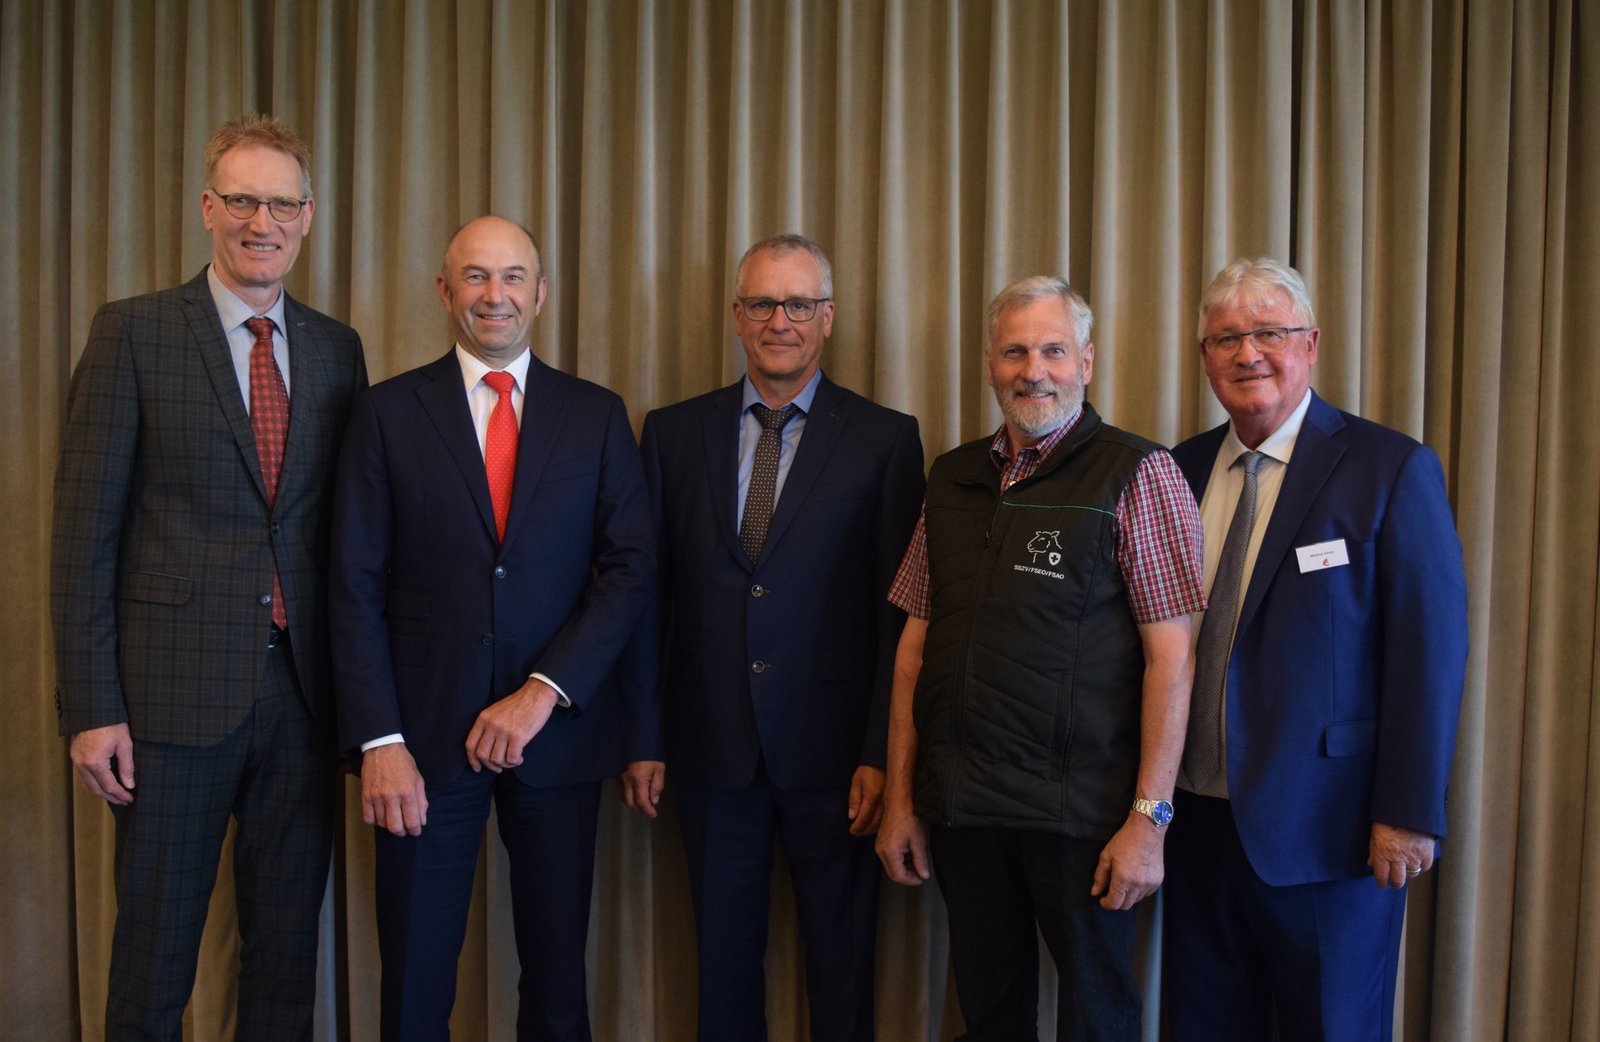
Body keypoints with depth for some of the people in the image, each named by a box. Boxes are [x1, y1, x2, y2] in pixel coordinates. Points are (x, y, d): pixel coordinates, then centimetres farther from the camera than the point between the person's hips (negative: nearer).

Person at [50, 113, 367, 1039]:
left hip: (303, 687, 4)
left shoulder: (337, 348, 9)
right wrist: (91, 707, -10)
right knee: (155, 950, 8)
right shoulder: (134, 332, -2)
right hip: (177, 686, -3)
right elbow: (85, 529, -5)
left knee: (290, 948, 14)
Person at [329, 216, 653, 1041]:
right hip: (425, 731, -1)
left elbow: (629, 568, -1)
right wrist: (379, 740, -10)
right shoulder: (388, 412, 3)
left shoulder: (596, 415, 6)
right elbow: (357, 588, -1)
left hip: (558, 730, 1)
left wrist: (543, 691, -12)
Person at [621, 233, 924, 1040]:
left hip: (832, 751, -2)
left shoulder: (884, 439, -1)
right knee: (724, 960, 14)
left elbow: (899, 612, -4)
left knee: (842, 963, 10)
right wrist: (644, 738, 3)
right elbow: (649, 593, 5)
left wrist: (881, 753, -8)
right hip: (712, 747, 2)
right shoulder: (675, 432, 6)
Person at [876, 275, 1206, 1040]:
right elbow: (916, 642, 10)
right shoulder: (951, 478, 9)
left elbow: (1169, 654, -10)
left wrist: (1149, 817, -15)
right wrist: (900, 799, 8)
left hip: (1076, 807, -4)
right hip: (959, 806, 5)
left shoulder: (1137, 475, -5)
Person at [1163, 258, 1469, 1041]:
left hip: (1326, 826, -4)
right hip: (1199, 818, 5)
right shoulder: (1181, 470, 7)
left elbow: (1430, 650, -10)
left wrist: (1408, 813, -13)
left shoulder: (1392, 469, -7)